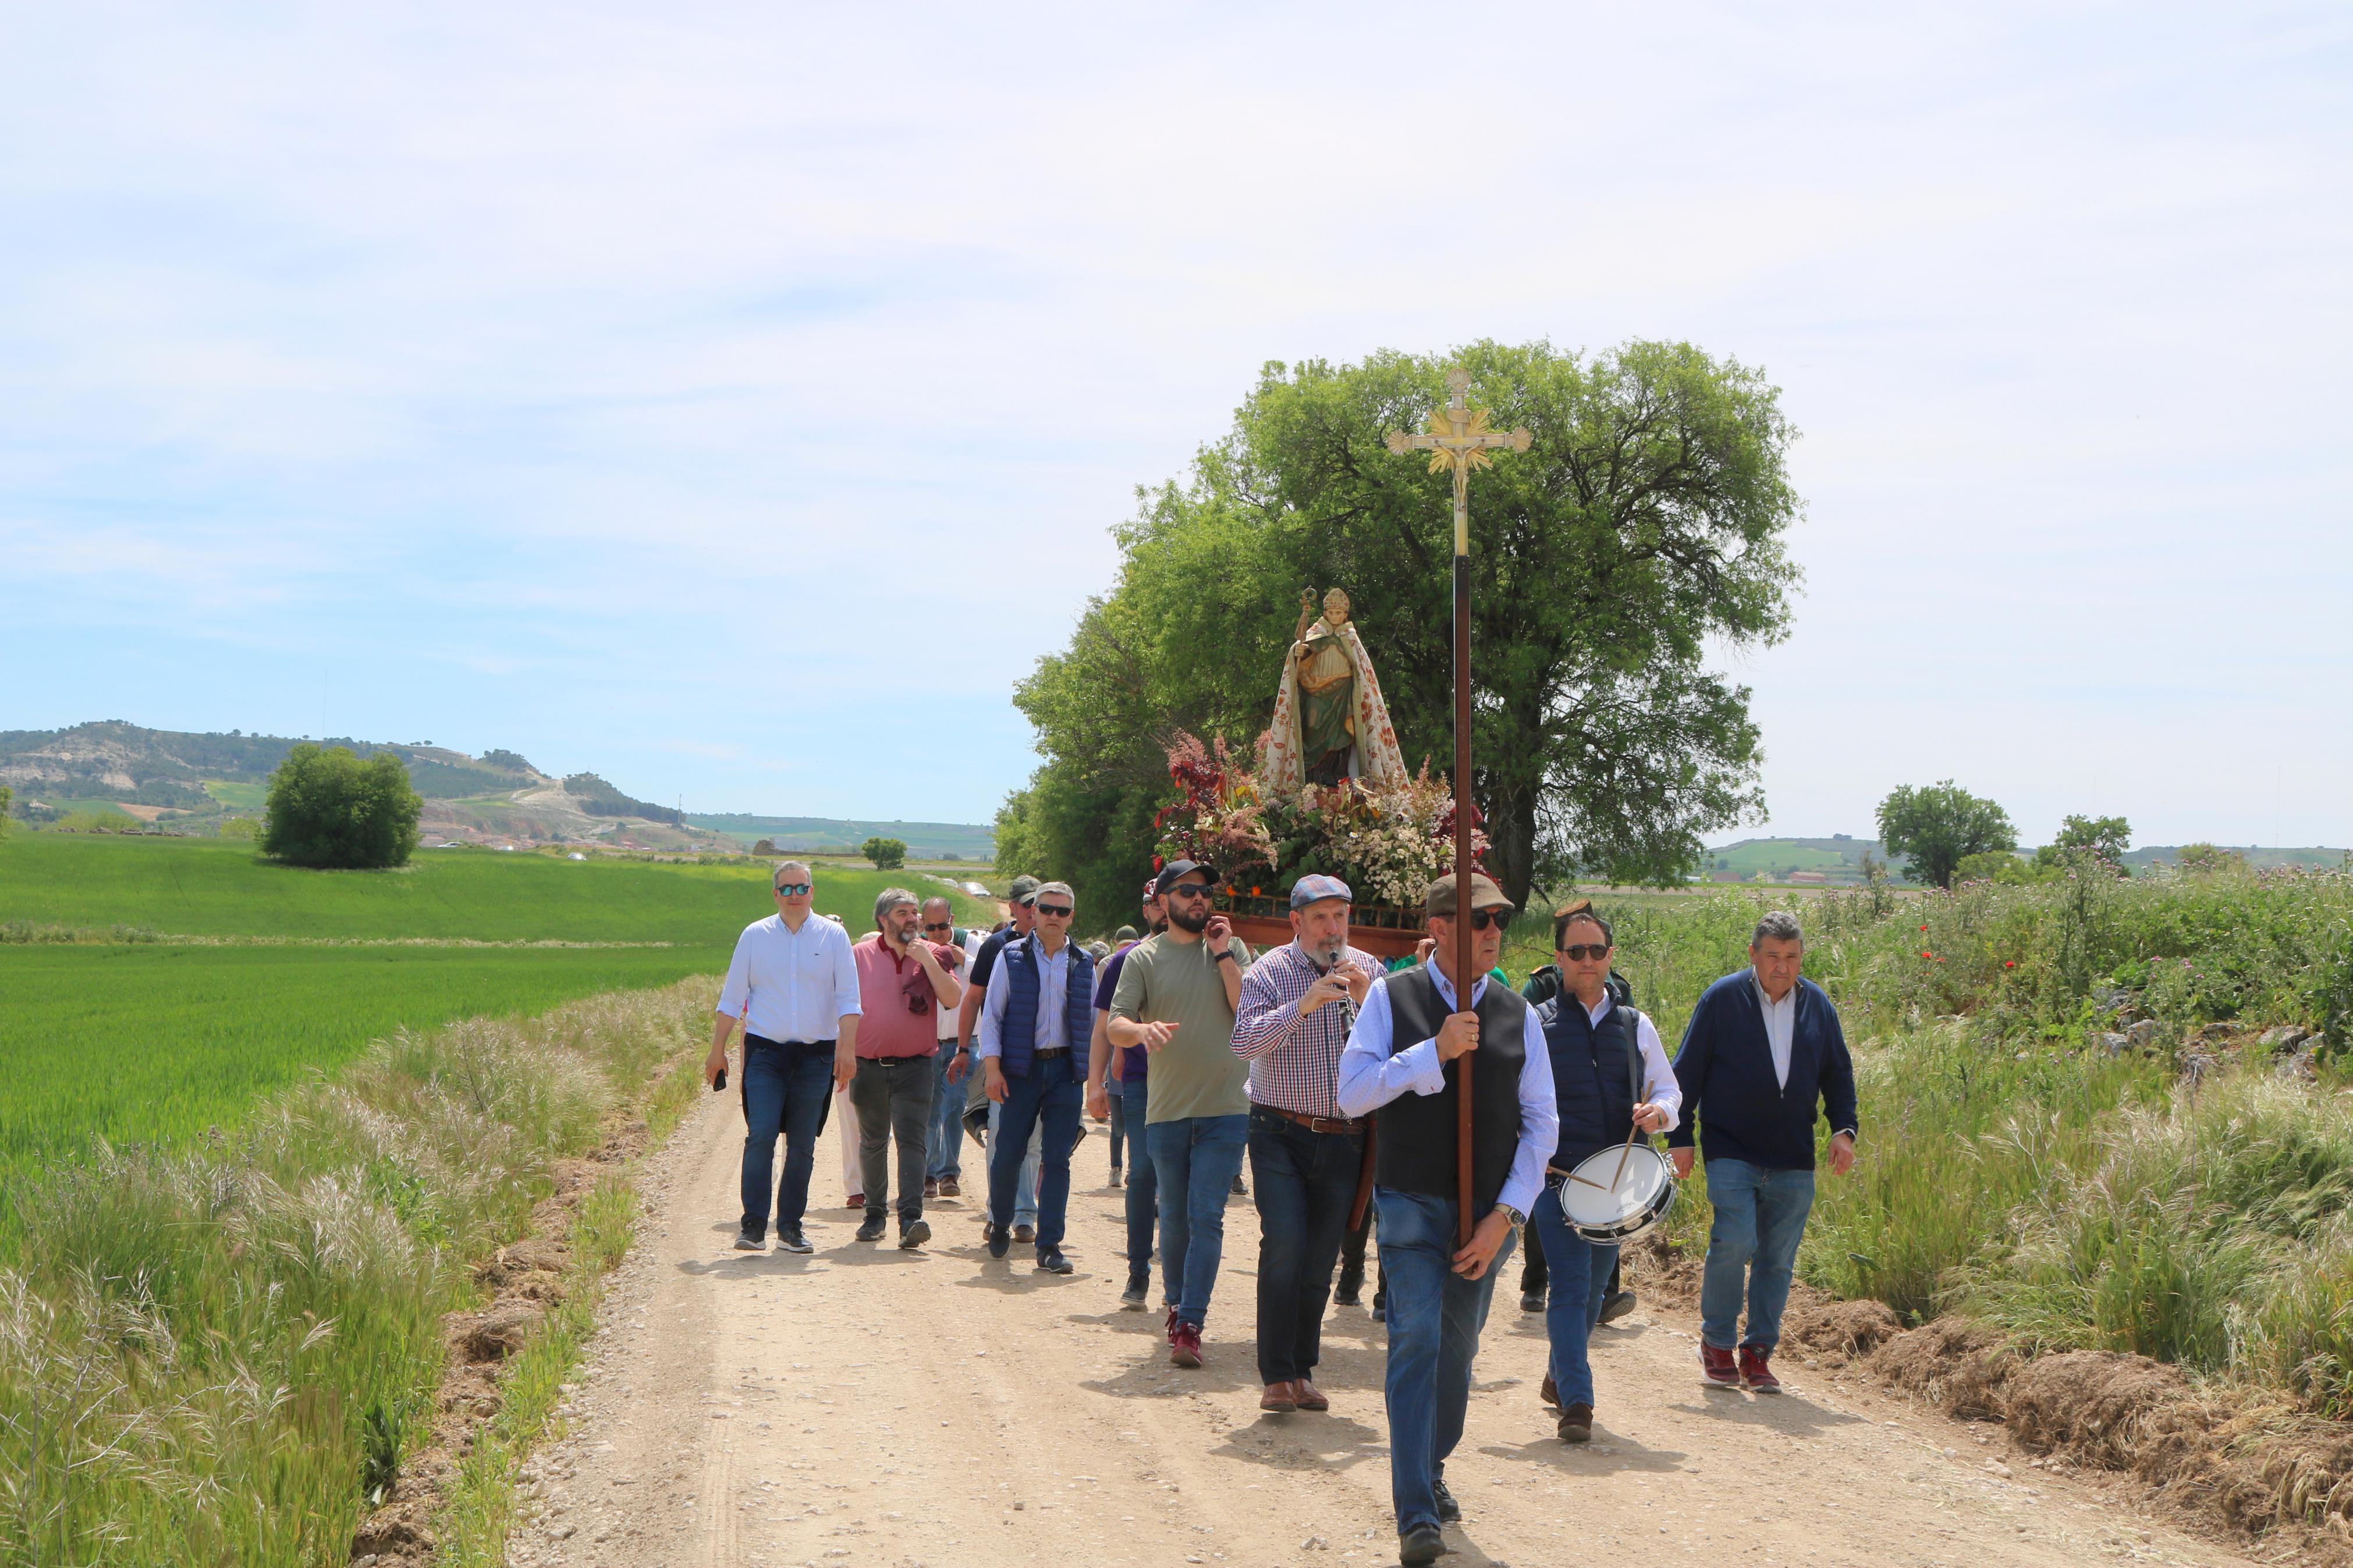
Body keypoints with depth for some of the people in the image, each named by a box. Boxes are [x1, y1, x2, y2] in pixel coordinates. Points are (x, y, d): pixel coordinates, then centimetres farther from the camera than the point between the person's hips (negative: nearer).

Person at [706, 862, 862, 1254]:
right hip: (765, 1050, 0)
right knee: (760, 1136, -12)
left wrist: (847, 1048, -11)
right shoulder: (755, 935, 6)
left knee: (803, 1144, 4)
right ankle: (754, 1225, -9)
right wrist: (718, 1050, 7)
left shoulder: (833, 936, 4)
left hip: (816, 1055, 1)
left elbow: (849, 999, 1)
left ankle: (790, 1225, 14)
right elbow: (731, 997, 10)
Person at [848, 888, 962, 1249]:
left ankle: (911, 1219, -18)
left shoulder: (931, 955, 3)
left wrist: (925, 959, -15)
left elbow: (953, 999, -10)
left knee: (913, 1140, -12)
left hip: (915, 1067, -1)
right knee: (872, 1143, 12)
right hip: (869, 1066, 1)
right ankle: (875, 1213, 26)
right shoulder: (859, 956, 2)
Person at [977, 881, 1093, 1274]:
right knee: (1008, 1153, 2)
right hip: (1021, 1068, -1)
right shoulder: (1011, 957, 2)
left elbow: (1094, 1020, 13)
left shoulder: (1084, 963, 9)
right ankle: (1000, 1224, 28)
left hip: (1066, 1069, 1)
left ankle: (1049, 1245, 3)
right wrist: (992, 1066, -8)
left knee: (1057, 1159, -2)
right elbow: (991, 1013, 1)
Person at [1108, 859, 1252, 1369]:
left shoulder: (1231, 949, 6)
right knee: (1173, 1218, 12)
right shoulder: (1143, 958, 3)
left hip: (1225, 1109, -1)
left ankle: (1190, 1325, -8)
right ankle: (1179, 1303, 32)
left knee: (1206, 1217, -9)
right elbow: (1115, 1026, -5)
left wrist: (1223, 955, -8)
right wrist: (1143, 1029, -27)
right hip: (1166, 1110, 1)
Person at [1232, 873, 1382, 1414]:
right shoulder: (1270, 972, -3)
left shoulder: (1368, 970, 6)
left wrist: (1366, 1002, -17)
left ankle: (1303, 1372, 20)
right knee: (1284, 1245, -15)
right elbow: (1245, 1041, -17)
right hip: (1282, 1134, -3)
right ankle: (1276, 1376, -6)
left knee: (1321, 1260, 7)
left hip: (1345, 1140, 3)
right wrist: (1303, 1005, -27)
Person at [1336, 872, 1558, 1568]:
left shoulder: (1517, 1014, 4)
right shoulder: (1392, 998, -1)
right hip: (1411, 1203, -3)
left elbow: (1540, 1123, 5)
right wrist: (1435, 1052, -18)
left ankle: (1431, 1470, 35)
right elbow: (1352, 1093, -8)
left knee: (1458, 1348, 12)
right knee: (1416, 1340, -13)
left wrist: (1507, 1215, -4)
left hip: (1488, 1212, 3)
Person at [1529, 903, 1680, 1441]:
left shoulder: (1636, 1027, 12)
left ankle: (1561, 1373, 36)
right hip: (1557, 1177, -4)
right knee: (1571, 1286, -13)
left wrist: (1660, 1110, -4)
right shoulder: (1534, 1024, 1)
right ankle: (1576, 1402, -11)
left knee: (1593, 1290, 14)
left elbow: (1669, 1088, 19)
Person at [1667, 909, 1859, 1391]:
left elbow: (1838, 1072, 18)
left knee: (1779, 1257, 4)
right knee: (1735, 1241, -15)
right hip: (1731, 1149, -4)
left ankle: (1758, 1352, 16)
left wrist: (1843, 1128, 5)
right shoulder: (1722, 998, -3)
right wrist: (1680, 1136, -2)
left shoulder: (1817, 1004, 8)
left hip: (1794, 1158, 4)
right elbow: (1687, 1071, 1)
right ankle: (1717, 1343, 3)